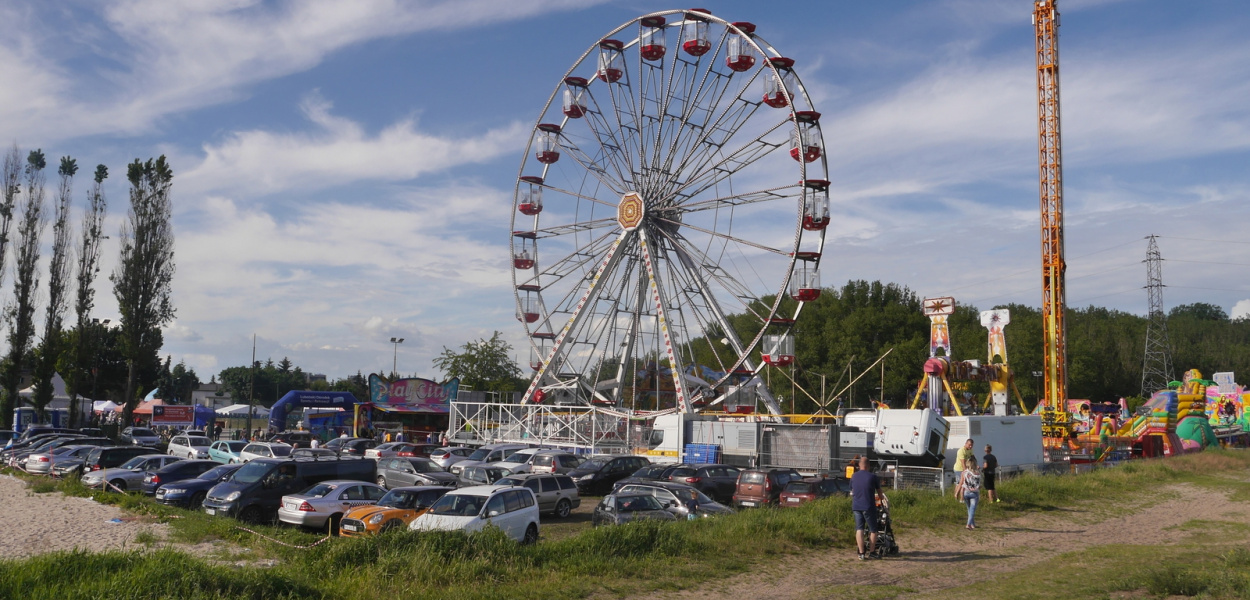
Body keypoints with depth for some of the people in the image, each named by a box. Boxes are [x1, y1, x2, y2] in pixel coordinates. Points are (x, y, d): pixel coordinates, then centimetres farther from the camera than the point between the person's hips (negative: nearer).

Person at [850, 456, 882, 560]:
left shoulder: (854, 476, 7)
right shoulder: (873, 476, -4)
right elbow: (879, 491, 10)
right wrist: (880, 498, 31)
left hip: (856, 506, 3)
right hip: (869, 507, -3)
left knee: (859, 529, 6)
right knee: (873, 530, 10)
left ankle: (861, 553, 0)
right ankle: (872, 552, 13)